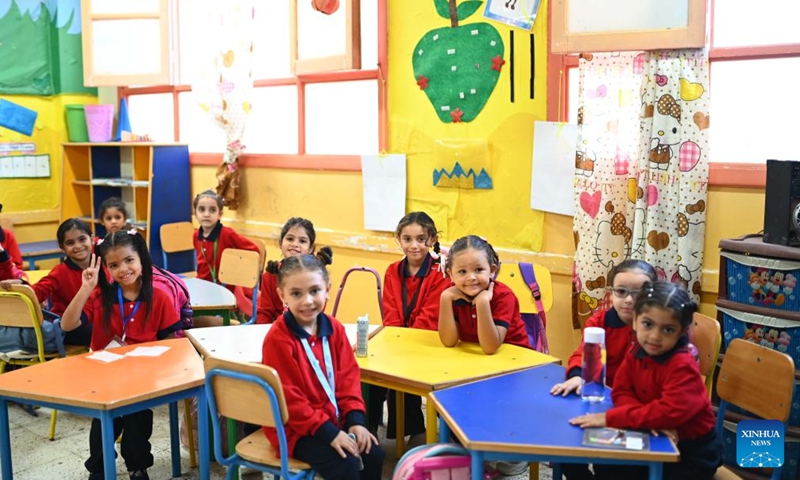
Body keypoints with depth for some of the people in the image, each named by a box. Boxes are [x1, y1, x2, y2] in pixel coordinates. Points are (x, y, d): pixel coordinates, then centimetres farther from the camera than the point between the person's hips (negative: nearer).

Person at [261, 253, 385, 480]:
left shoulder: (334, 328, 1)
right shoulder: (278, 339, -20)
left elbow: (348, 375, 5)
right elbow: (288, 398, -20)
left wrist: (355, 419, -7)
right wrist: (328, 432, -21)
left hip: (333, 417, 7)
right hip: (295, 428, -6)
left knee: (373, 454, -5)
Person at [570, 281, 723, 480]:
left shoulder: (682, 366, -26)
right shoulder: (636, 352, -5)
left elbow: (671, 411, -37)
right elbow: (621, 392, -6)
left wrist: (610, 418, -36)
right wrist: (649, 418, -27)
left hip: (692, 451, -6)